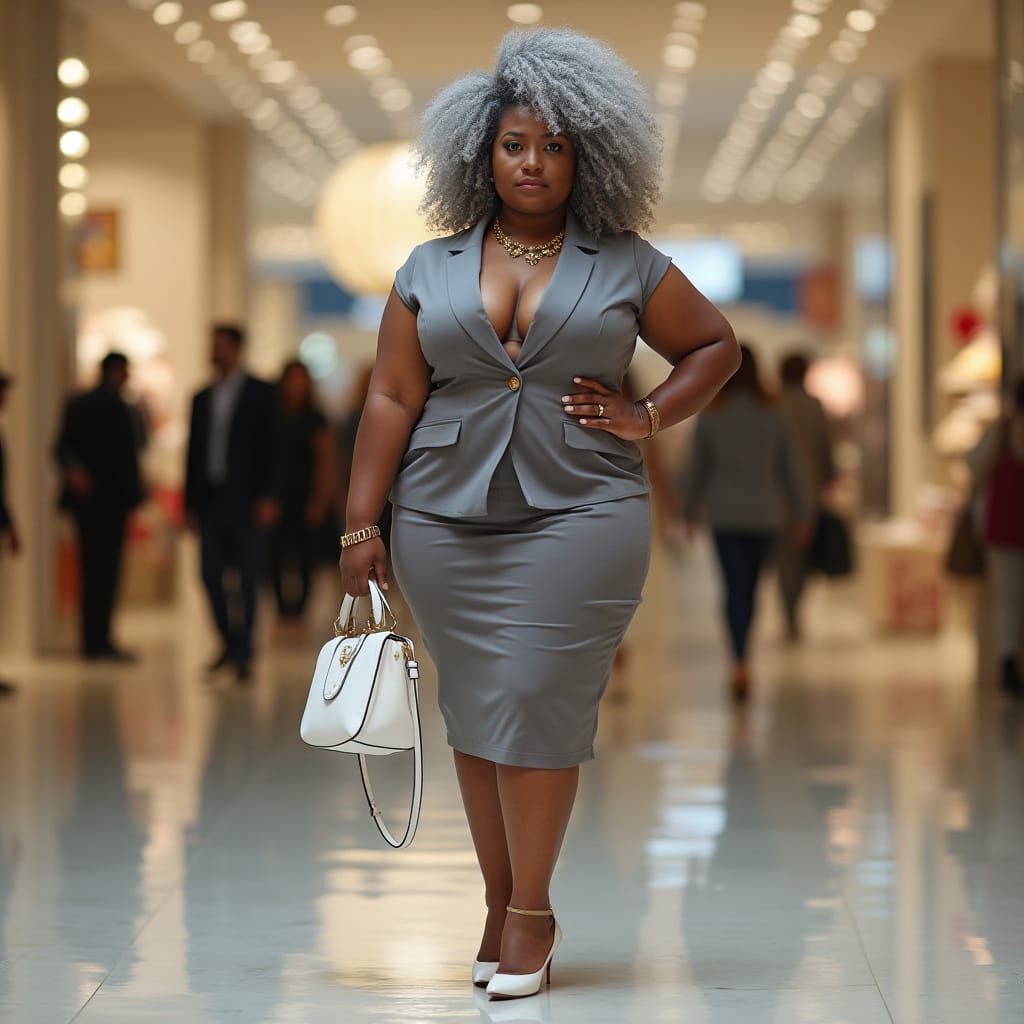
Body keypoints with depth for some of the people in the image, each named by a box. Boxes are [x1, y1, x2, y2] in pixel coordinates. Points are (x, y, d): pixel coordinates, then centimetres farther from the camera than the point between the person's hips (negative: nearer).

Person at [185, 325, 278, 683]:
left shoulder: (260, 393, 1)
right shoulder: (202, 398, 14)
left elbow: (270, 446, -4)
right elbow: (194, 451, 14)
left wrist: (266, 497, -12)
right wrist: (190, 502, 9)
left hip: (243, 500, -4)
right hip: (210, 498, 4)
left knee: (246, 578, -2)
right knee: (211, 574, 0)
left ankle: (244, 652, 3)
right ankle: (229, 643, 16)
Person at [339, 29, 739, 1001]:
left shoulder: (627, 266, 5)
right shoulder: (428, 271, 8)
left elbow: (715, 344, 16)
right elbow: (391, 400, 5)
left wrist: (648, 417, 1)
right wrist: (360, 526, 0)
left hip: (579, 517, -2)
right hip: (444, 521, 2)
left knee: (536, 703, -8)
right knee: (474, 711, 5)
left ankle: (532, 911, 3)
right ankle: (498, 904, 15)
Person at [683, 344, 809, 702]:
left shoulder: (712, 415, -4)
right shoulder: (772, 413, 0)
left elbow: (698, 468, 2)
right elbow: (789, 467, 3)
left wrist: (690, 511, 15)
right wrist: (800, 516, 10)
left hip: (724, 513, -2)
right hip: (765, 512, 2)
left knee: (735, 588, -3)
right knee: (749, 587, 14)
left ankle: (740, 663, -18)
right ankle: (740, 660, 24)